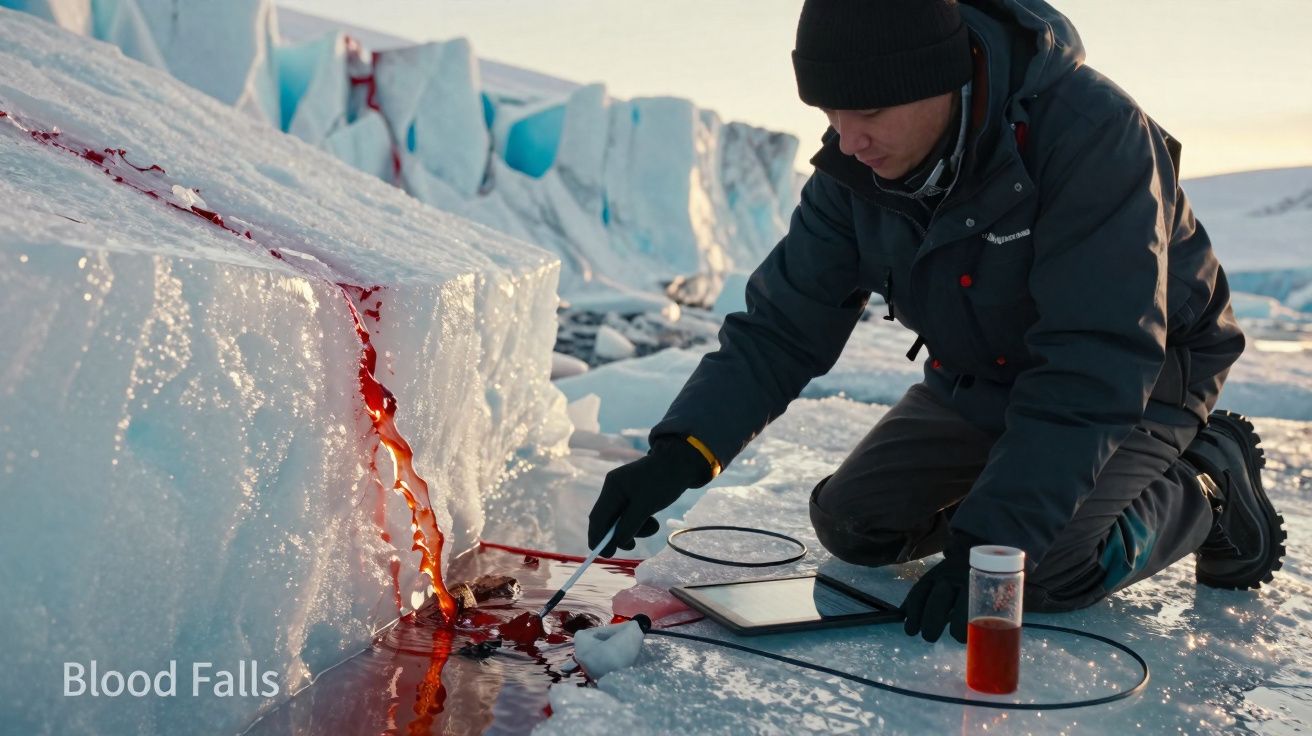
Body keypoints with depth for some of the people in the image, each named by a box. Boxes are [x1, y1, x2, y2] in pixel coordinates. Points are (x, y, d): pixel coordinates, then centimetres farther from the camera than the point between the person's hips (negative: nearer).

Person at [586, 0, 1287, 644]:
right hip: (976, 381, 6)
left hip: (1141, 380, -5)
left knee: (1051, 568, -25)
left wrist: (989, 541, -39)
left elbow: (1095, 371, -36)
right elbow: (783, 322, -14)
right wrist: (681, 449, -28)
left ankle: (1208, 483, 4)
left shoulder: (1095, 134, -35)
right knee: (851, 523, -2)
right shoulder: (857, 158, -16)